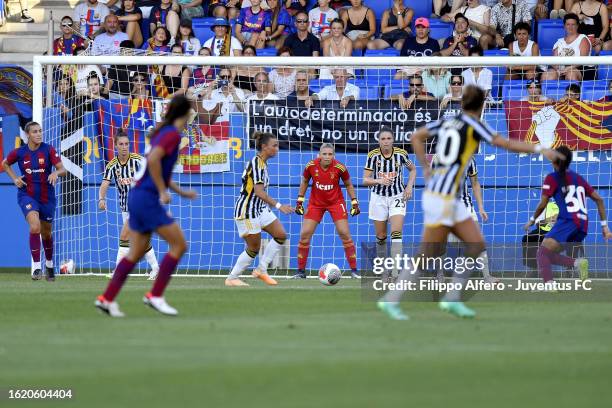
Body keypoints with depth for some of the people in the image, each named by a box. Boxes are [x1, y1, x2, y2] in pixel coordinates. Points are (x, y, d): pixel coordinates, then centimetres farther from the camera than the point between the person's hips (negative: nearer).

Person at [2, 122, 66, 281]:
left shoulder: (48, 150, -7)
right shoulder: (19, 152, -4)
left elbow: (63, 169, -10)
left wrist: (56, 173, -33)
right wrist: (14, 178, 1)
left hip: (47, 196, 2)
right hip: (27, 195, -1)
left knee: (46, 233, 15)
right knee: (34, 226, -25)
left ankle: (49, 264, 41)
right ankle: (37, 267, -21)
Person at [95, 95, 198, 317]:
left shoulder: (164, 132, 16)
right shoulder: (173, 134, -11)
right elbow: (153, 160, -26)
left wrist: (181, 192, 26)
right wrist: (163, 192, -19)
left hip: (138, 196, 9)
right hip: (148, 199, -9)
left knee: (137, 252, 13)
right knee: (179, 245, -4)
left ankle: (107, 298, 12)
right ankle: (155, 295, -3)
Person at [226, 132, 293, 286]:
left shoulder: (262, 163, 10)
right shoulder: (256, 164, -20)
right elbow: (259, 191, -30)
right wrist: (278, 206, -36)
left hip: (260, 209, 10)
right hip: (247, 211, -10)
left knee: (281, 235, 1)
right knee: (254, 248, -3)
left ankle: (261, 270, 8)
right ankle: (231, 278, 10)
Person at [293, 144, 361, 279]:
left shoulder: (339, 168, -18)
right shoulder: (311, 166, -15)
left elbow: (348, 185, 0)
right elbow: (304, 182, 5)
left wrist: (354, 203, -3)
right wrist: (300, 201, 3)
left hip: (336, 202, -1)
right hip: (315, 203, 1)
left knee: (345, 234, -9)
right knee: (304, 234, -7)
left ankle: (354, 270, 2)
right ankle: (301, 271, 5)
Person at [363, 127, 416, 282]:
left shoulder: (401, 153, -10)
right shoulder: (373, 155, -12)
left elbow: (412, 169, 9)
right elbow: (365, 180, -12)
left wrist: (409, 186, -4)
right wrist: (379, 181, -30)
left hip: (397, 197, -1)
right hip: (378, 198, 1)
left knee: (396, 233, -17)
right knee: (381, 237, 7)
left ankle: (396, 270, -21)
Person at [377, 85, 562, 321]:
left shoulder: (447, 122, 12)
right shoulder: (472, 124, -9)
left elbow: (416, 137, 21)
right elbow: (506, 144, -13)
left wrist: (426, 170, 21)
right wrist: (539, 149, -9)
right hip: (443, 197, -8)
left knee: (477, 246, 8)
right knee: (429, 255, -4)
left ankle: (452, 299, 6)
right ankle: (390, 300, 0)